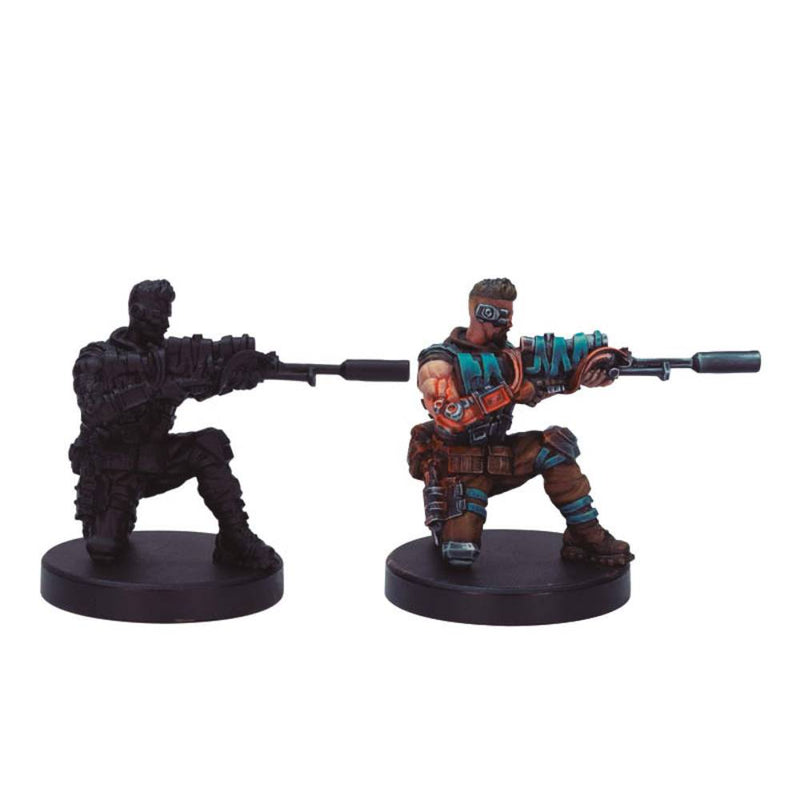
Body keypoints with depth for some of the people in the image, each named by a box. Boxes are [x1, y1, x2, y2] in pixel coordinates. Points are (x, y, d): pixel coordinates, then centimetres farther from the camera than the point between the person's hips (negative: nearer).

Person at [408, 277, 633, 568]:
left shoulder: (506, 353, 5)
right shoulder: (438, 363, -15)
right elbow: (448, 420, -28)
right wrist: (503, 391, -32)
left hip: (497, 458, 6)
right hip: (455, 465, -6)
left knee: (554, 446, -17)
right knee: (460, 553, -23)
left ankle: (587, 536, -11)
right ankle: (443, 522, 14)